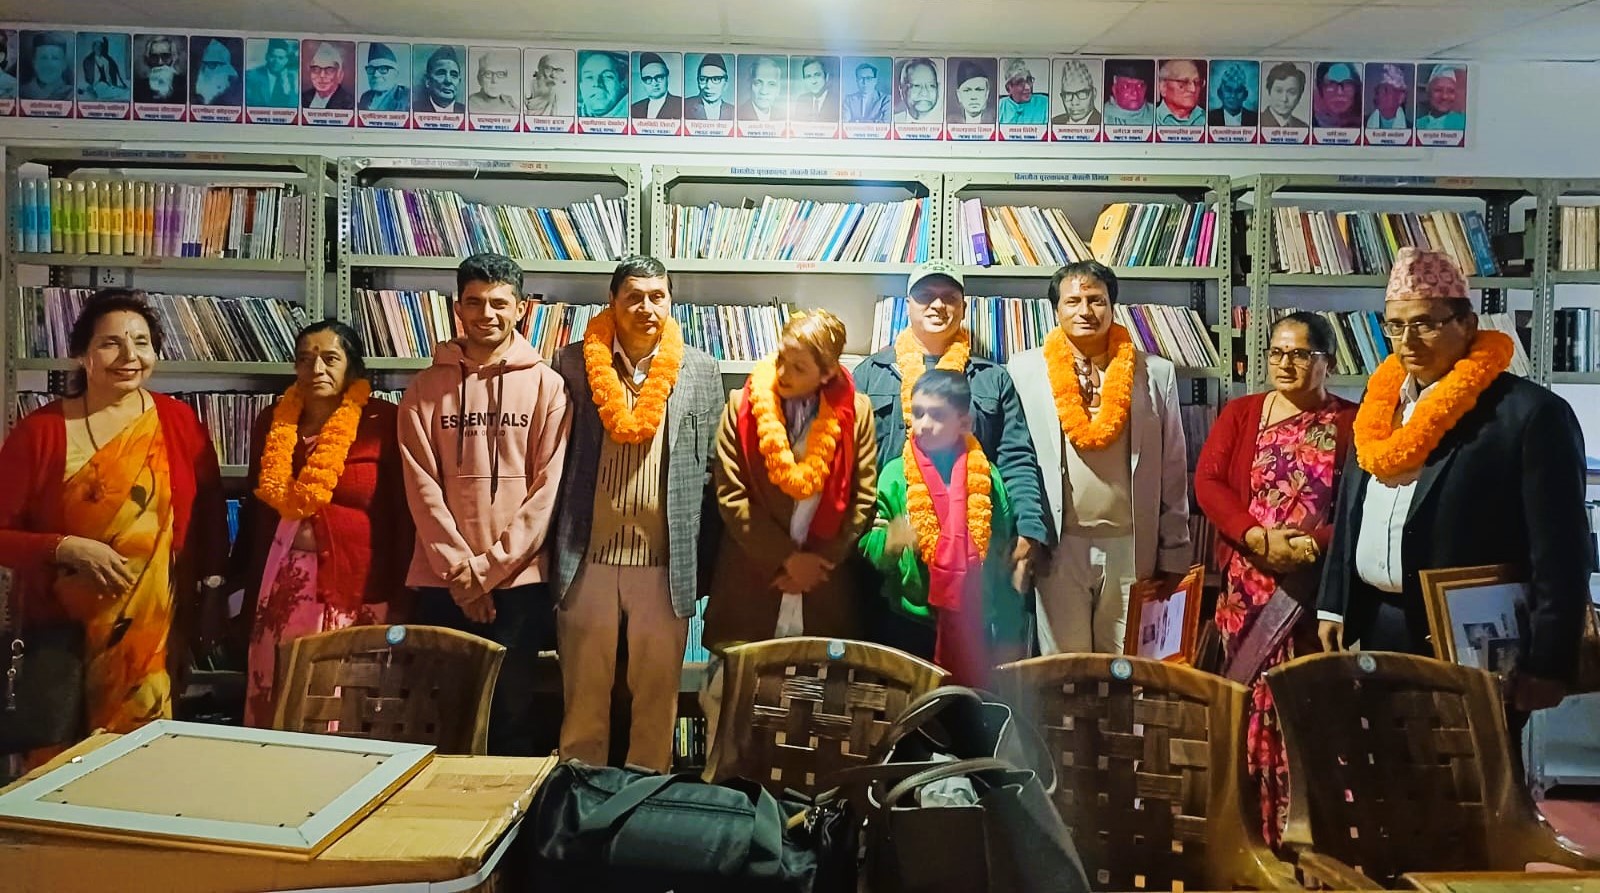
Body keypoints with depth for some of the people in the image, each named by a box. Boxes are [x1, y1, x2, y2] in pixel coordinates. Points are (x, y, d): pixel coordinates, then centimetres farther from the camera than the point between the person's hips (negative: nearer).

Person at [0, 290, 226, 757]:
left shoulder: (181, 423, -2)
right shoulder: (40, 431, -6)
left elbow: (209, 515, 7)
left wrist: (213, 590, 6)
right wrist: (67, 548, -19)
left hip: (156, 628, 1)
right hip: (63, 630, -1)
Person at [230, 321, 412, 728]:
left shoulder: (382, 422, -5)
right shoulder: (272, 422, 9)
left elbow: (401, 515, -5)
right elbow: (255, 508, 16)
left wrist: (399, 597, -6)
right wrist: (241, 584, 15)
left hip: (355, 584, -4)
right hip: (280, 583, 4)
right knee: (273, 706, 8)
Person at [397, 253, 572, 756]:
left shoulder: (546, 385, 1)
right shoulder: (426, 388, 6)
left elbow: (548, 486, -4)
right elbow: (422, 488, 0)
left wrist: (488, 568, -9)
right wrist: (460, 571, -8)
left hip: (520, 579, -1)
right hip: (442, 581, 2)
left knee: (511, 714, 6)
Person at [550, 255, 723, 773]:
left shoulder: (701, 371, 5)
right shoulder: (572, 365, 2)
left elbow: (711, 469, 5)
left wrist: (706, 564, 2)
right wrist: (554, 553, 0)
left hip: (668, 561, 1)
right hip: (588, 557, 0)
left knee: (658, 693, 10)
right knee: (583, 695, 10)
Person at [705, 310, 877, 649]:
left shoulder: (856, 412, 0)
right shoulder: (742, 406, -1)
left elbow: (864, 498, 1)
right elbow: (730, 494, -5)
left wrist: (822, 560, -5)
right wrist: (787, 557, -8)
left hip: (826, 589, 0)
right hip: (751, 581, 0)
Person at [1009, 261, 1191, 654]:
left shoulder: (1156, 374, 5)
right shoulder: (1024, 371, 1)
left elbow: (1173, 472, 6)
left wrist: (1173, 555, 5)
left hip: (1131, 547, 1)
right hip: (1058, 546, -1)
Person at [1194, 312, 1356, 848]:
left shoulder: (1352, 422, 4)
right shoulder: (1240, 412, 10)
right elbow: (1207, 482, -1)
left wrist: (1312, 545, -18)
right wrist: (1259, 538, -14)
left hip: (1320, 590, -1)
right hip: (1248, 588, 2)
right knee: (1253, 704, 4)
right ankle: (1256, 831, 15)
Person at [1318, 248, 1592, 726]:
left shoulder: (1531, 412, -12)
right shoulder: (1381, 401, 9)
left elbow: (1560, 552, -13)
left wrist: (1547, 663, -15)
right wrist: (1333, 606, 12)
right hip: (1379, 627, 6)